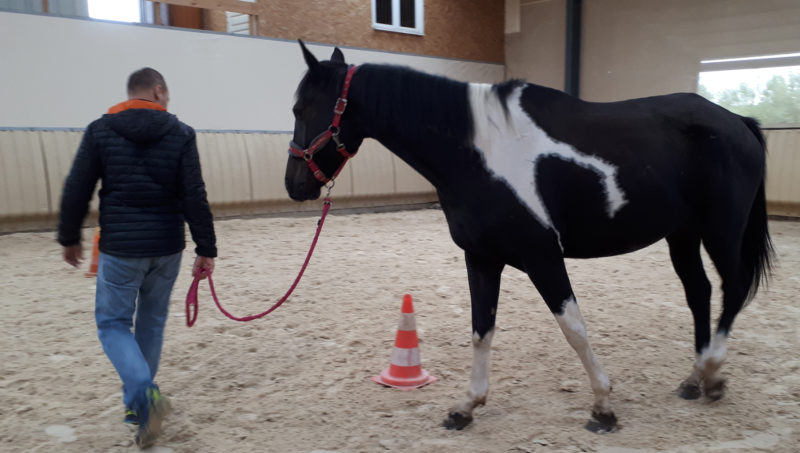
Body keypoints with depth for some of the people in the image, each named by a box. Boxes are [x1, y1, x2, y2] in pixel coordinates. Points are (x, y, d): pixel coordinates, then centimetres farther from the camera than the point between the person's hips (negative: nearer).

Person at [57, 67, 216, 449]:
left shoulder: (100, 130, -2)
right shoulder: (181, 134, -3)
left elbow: (76, 191, 0)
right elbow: (195, 197, -8)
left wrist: (69, 238, 14)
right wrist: (206, 249, -5)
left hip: (120, 248, -1)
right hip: (167, 248, 2)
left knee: (113, 322, 12)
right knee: (152, 322, 17)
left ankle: (143, 394, -12)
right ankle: (139, 407, 29)